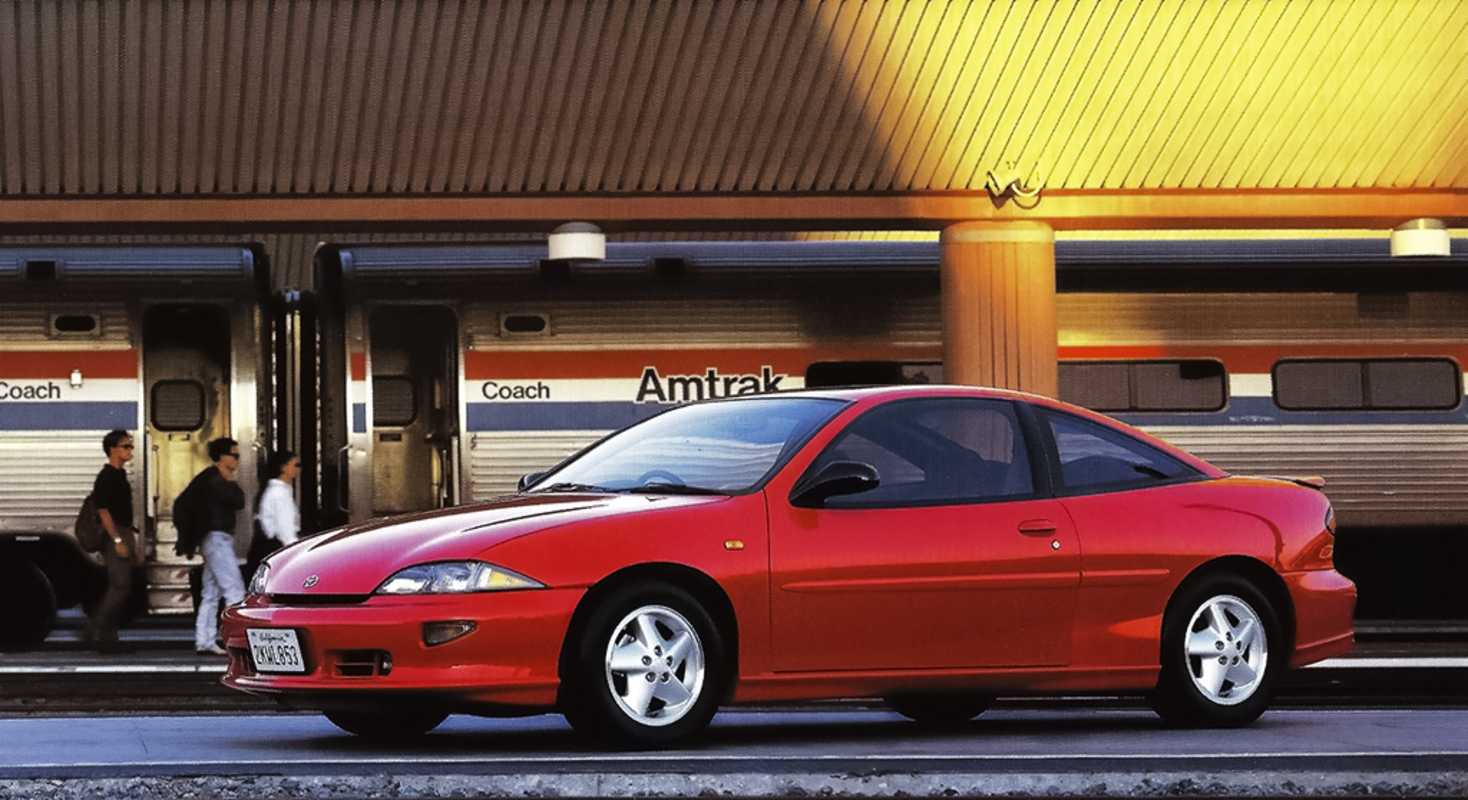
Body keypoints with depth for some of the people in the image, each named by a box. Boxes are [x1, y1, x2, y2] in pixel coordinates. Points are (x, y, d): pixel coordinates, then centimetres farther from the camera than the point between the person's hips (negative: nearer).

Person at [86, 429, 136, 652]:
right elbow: (103, 510, -19)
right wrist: (117, 540, -23)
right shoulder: (106, 477, -13)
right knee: (120, 586, -12)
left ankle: (96, 630, 13)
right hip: (113, 535, -10)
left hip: (123, 534, 10)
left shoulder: (120, 475, 17)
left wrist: (130, 538, 21)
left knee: (119, 587, 10)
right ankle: (100, 632, -7)